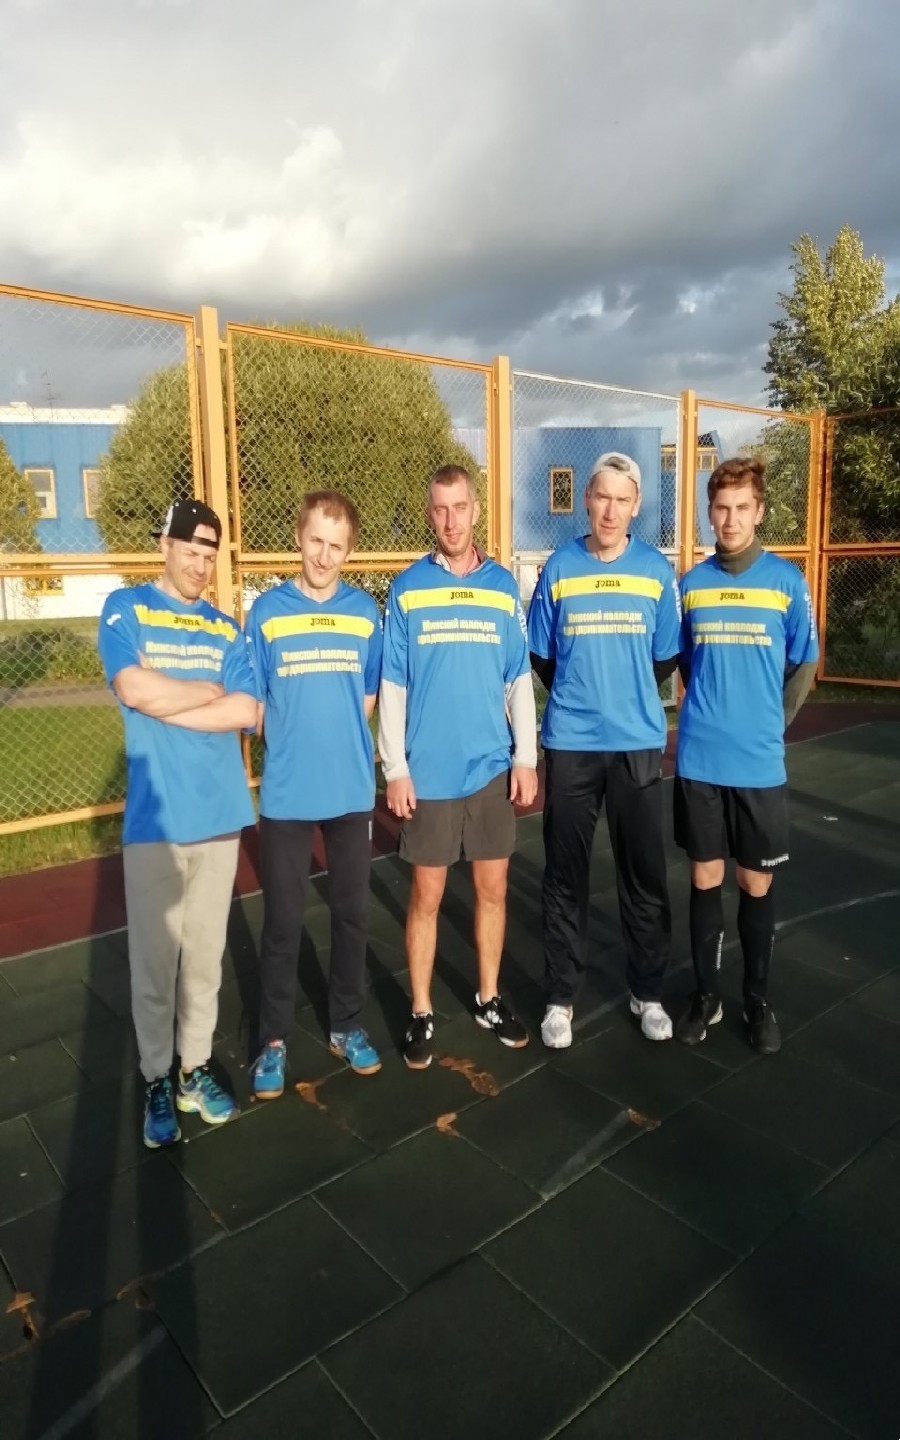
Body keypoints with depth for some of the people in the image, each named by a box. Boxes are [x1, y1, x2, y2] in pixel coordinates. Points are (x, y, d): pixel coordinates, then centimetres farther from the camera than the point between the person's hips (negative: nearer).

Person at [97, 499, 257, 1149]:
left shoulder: (227, 628, 9)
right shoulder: (125, 608, 1)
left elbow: (248, 712, -4)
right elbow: (133, 688, -16)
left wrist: (166, 703, -9)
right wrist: (210, 689, -4)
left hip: (220, 815, 3)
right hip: (154, 819, -3)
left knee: (206, 954, 13)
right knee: (155, 959, 6)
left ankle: (197, 1068, 27)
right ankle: (157, 1079, 23)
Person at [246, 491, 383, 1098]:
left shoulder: (366, 611, 1)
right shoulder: (267, 611, -3)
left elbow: (370, 696, 10)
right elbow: (254, 703, 1)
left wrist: (342, 743, 4)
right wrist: (294, 744, -1)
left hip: (352, 789, 2)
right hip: (287, 793, -1)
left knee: (353, 914, 12)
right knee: (283, 921, 7)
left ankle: (347, 1024, 31)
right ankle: (274, 1039, 24)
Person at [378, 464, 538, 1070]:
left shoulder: (503, 586, 3)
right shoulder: (407, 589, -2)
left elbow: (520, 681, 6)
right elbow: (392, 688, -2)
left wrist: (526, 757, 2)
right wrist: (395, 769, -6)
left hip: (492, 768, 2)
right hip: (429, 773, -2)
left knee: (493, 889, 13)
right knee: (427, 897, 7)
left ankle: (489, 998, 31)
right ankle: (421, 1013, 24)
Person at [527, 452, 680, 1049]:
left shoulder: (657, 571, 0)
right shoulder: (558, 568, -1)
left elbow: (666, 660, 8)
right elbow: (542, 658, 7)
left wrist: (629, 699, 10)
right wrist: (581, 695, 9)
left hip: (639, 743, 1)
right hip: (570, 743, 0)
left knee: (645, 873, 9)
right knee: (566, 875, 8)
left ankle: (649, 992, 28)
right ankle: (562, 996, 23)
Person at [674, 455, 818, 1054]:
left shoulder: (788, 581, -3)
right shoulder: (691, 583, 2)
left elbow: (803, 667, 5)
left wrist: (768, 724, 4)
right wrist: (710, 716, 9)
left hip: (760, 763, -1)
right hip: (699, 760, 1)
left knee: (757, 884, 10)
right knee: (705, 879, 10)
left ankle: (759, 1000, 28)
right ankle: (706, 994, 26)